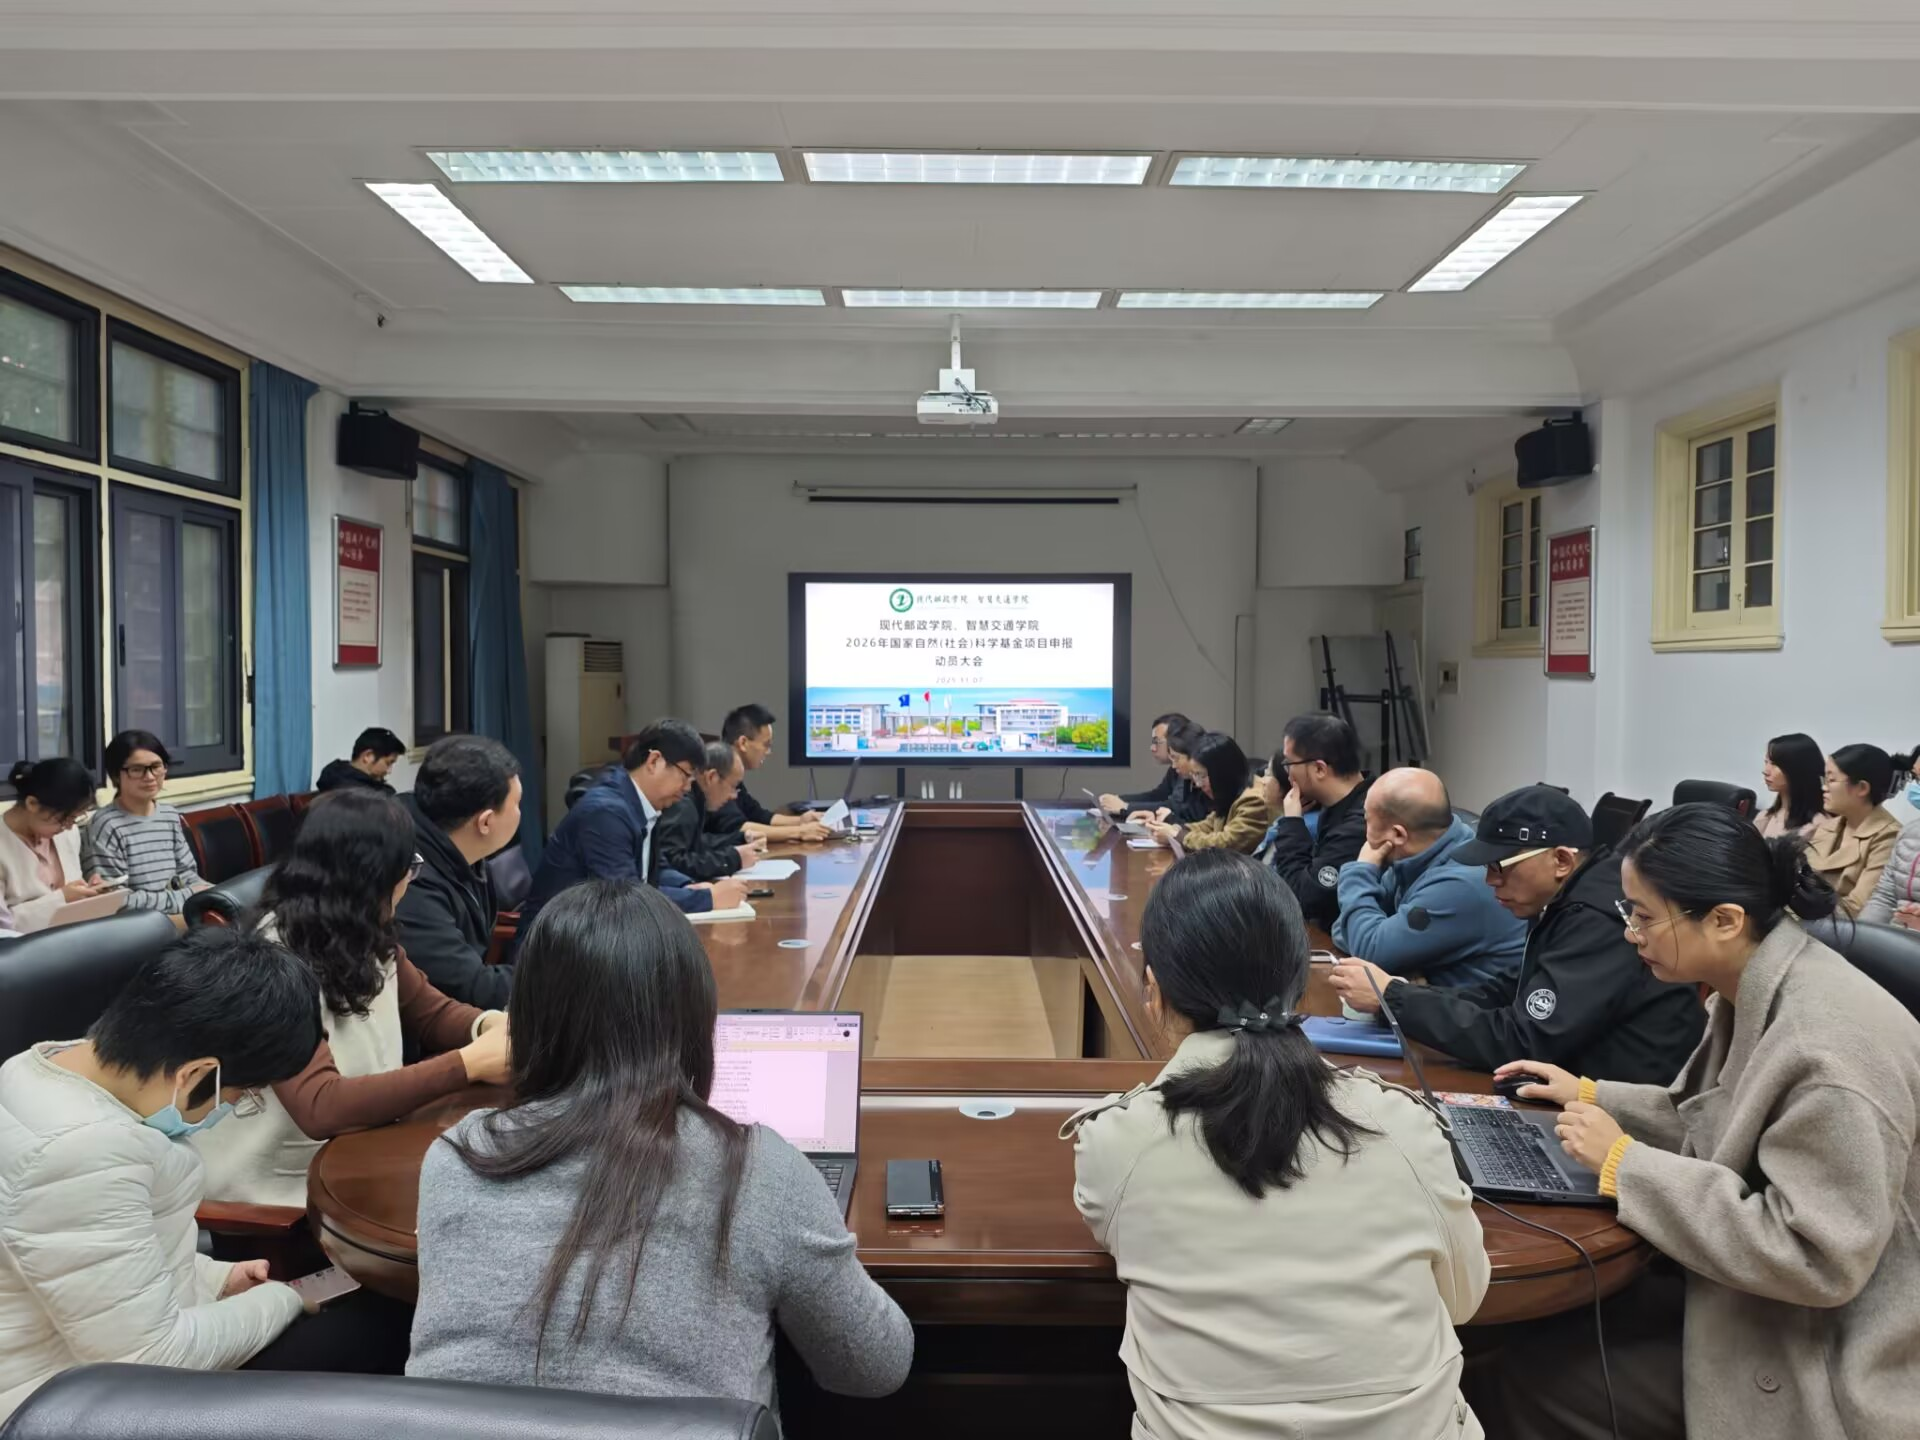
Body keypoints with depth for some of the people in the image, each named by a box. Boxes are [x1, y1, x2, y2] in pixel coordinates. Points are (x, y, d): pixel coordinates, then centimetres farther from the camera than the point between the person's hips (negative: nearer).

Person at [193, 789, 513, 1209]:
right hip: (275, 1191, -7)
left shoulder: (366, 938, 0)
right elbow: (321, 1108, -32)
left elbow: (432, 1013, 12)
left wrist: (489, 1026, -11)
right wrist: (467, 1064, -35)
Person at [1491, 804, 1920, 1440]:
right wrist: (1591, 1096, 8)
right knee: (1538, 1349, 3)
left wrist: (1626, 1165, -27)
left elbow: (1817, 1258, -31)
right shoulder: (1756, 986, -2)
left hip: (1818, 1354, -8)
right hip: (1750, 1296, 8)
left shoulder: (1828, 1047, -32)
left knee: (1547, 1372, -6)